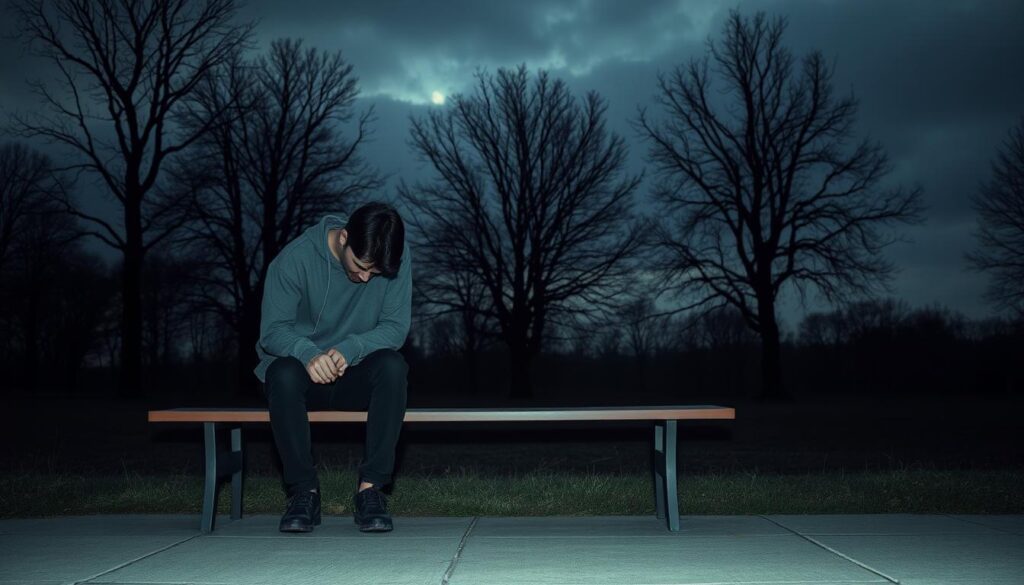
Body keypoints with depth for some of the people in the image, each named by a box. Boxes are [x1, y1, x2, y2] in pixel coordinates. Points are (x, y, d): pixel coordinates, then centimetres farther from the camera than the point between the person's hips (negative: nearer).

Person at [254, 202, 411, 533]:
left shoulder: (397, 259, -11)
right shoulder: (296, 258, -16)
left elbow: (396, 327, -12)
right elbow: (272, 330, -15)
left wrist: (349, 349, -32)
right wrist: (307, 352, -38)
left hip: (357, 377, 1)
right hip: (305, 375, -1)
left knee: (392, 365, -31)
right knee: (284, 371, -35)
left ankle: (371, 487, -26)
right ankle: (304, 491, -23)